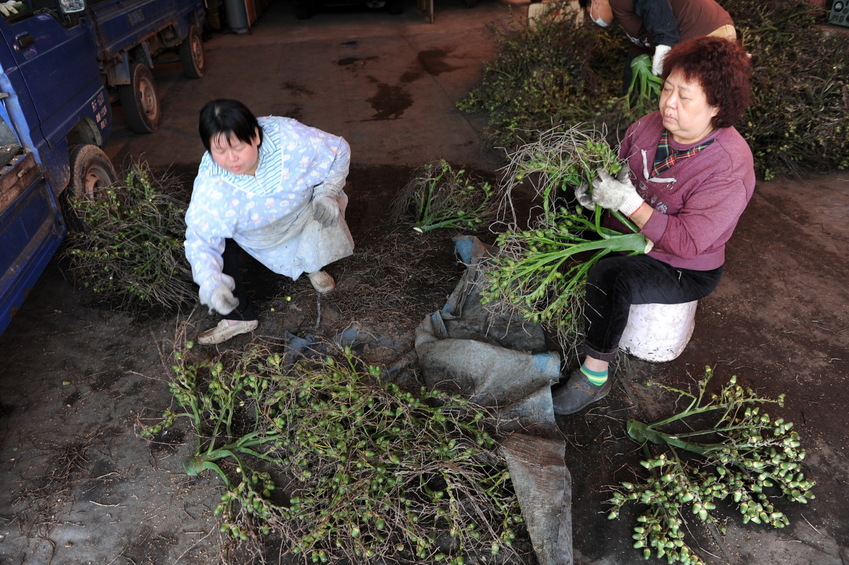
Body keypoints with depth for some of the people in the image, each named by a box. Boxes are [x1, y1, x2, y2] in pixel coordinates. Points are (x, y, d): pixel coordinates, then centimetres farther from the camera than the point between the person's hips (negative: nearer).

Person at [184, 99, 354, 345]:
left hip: (302, 212, 2)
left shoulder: (289, 137, -37)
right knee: (219, 247, -22)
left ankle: (313, 266, 21)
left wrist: (327, 193, -30)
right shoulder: (210, 185, -34)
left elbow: (339, 150, -20)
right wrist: (212, 284, -48)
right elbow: (201, 239, -31)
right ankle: (240, 317, 1)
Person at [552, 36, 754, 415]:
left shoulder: (729, 169, -27)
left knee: (609, 276, -34)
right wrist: (599, 187, -14)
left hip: (683, 270, -8)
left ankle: (594, 376, -12)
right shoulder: (651, 125, -7)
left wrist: (628, 202, -35)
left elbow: (686, 242, -30)